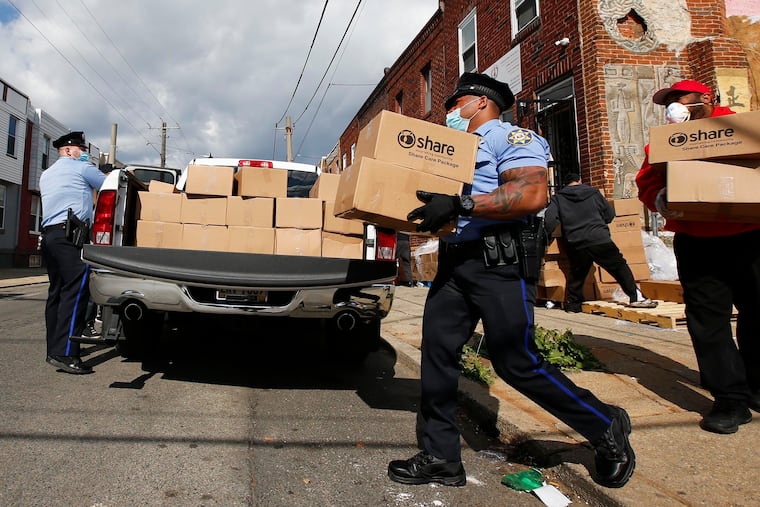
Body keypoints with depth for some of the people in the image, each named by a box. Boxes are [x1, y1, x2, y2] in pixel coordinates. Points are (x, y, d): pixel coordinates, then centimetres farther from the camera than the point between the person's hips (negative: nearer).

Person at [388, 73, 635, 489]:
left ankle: (607, 429, 20)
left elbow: (534, 195, -21)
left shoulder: (509, 137, -3)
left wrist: (460, 204, -25)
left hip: (499, 262, -9)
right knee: (436, 350, 3)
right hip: (455, 261, 9)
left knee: (516, 363, -5)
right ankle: (440, 458, 15)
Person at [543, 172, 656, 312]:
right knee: (620, 267, 9)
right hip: (600, 240, 0)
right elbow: (610, 214, 17)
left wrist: (547, 234, 9)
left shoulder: (558, 198, 8)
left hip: (576, 245, 1)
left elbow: (550, 219, -6)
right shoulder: (593, 193, 13)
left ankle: (572, 304, 18)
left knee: (576, 274, 15)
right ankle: (635, 297, 6)